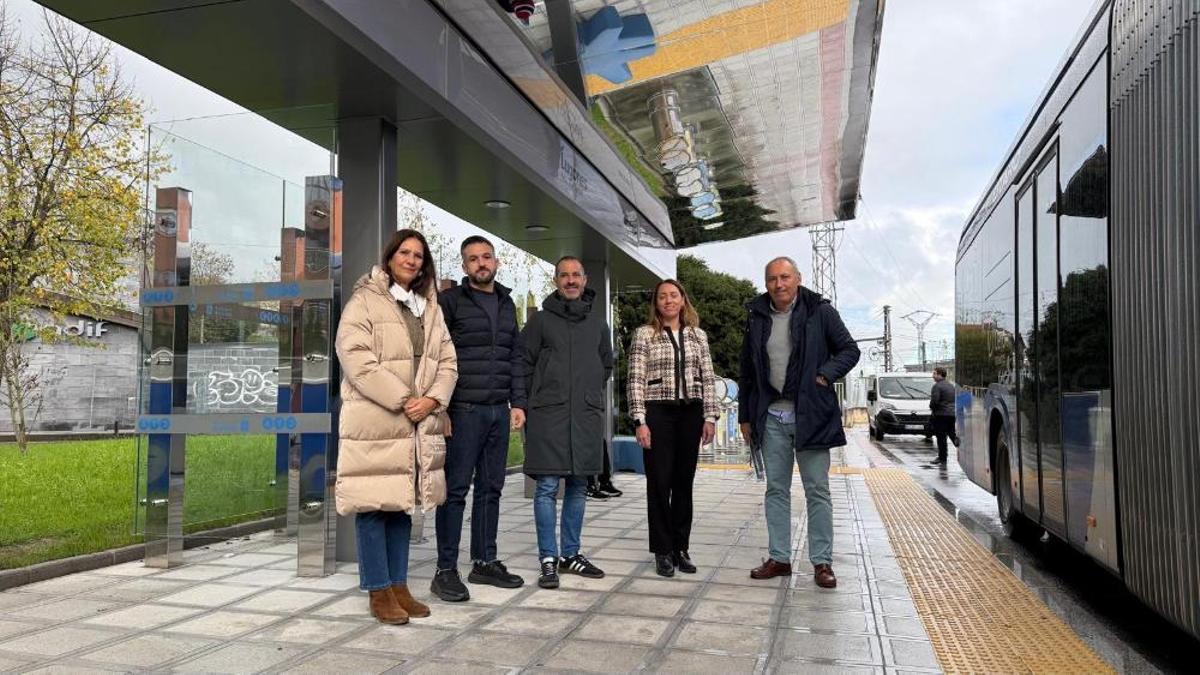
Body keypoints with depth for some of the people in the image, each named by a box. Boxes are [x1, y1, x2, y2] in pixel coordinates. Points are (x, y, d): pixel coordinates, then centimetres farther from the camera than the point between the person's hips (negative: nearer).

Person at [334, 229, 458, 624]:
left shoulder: (430, 307, 16)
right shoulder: (364, 301, -3)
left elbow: (447, 361, 12)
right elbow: (358, 361, -14)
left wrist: (432, 400, -7)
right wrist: (403, 401, -16)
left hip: (419, 424, 6)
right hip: (375, 422, -6)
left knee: (403, 505, 12)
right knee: (374, 507, -1)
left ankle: (399, 585, 21)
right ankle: (379, 591, 9)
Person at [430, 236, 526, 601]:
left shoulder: (507, 304, 16)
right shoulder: (449, 301, -2)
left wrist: (518, 402, 12)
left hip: (499, 412, 6)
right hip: (463, 410, -6)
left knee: (491, 488, 11)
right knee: (455, 489, -3)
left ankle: (485, 562, 21)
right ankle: (446, 570, 4)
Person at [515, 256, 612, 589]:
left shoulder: (597, 323, 13)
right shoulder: (541, 320, 2)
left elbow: (607, 364, 24)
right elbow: (522, 362, 1)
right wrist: (535, 400, -2)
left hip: (587, 415, 4)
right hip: (549, 414, -4)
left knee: (578, 487, 10)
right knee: (547, 488, -4)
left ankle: (571, 553, 21)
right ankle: (549, 558, 3)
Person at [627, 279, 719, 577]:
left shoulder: (697, 335, 11)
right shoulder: (644, 335, 1)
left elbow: (708, 380, 10)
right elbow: (636, 381, -4)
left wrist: (710, 417, 3)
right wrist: (640, 421, -11)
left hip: (690, 413, 3)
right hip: (658, 413, -3)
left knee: (684, 482, 7)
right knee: (660, 482, 0)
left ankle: (680, 548, 17)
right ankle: (663, 551, 10)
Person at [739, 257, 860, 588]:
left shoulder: (820, 311, -2)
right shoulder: (757, 318, 8)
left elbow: (850, 350, 3)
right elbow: (747, 371, 13)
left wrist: (825, 374, -14)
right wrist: (745, 416, 12)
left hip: (810, 416, -3)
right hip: (772, 418, 4)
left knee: (817, 490, 3)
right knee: (776, 489, 9)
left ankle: (822, 562, 11)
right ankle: (779, 558, 19)